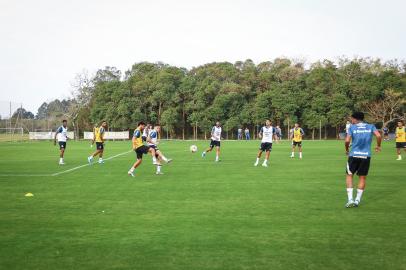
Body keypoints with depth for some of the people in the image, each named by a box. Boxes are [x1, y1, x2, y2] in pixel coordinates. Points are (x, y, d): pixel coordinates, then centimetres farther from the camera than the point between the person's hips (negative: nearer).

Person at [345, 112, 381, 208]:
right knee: (362, 178, 12)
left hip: (354, 155, -2)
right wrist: (378, 146, 9)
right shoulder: (371, 127, 7)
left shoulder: (352, 127, 1)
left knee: (349, 175, 10)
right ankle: (357, 200, 12)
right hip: (366, 156, 2)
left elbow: (347, 140, -9)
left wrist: (347, 150, 9)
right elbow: (379, 136, -8)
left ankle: (350, 199, 0)